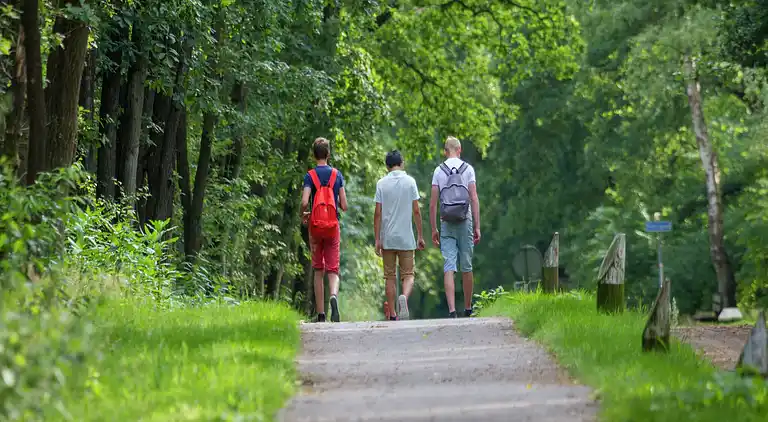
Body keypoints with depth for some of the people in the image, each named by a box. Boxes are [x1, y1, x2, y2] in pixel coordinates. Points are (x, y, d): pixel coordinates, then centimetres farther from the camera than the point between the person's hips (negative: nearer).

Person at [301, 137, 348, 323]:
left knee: (318, 271, 8)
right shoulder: (337, 175, 1)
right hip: (333, 226, 1)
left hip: (316, 226, 0)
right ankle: (334, 295, -30)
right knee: (333, 270, 2)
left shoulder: (310, 175, -4)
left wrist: (302, 216, 4)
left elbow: (304, 202, -17)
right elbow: (344, 206, -1)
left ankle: (321, 314, 9)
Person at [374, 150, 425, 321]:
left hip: (387, 239, 1)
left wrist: (377, 240, 0)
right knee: (408, 275, 6)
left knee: (390, 276, 10)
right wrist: (420, 236, 5)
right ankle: (404, 297, -24)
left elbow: (377, 213, -3)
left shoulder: (381, 183, -1)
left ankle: (392, 314, 10)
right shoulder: (410, 181, -1)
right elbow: (416, 211, -2)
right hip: (406, 238, -1)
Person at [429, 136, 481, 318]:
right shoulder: (468, 169, 0)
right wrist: (477, 227, -4)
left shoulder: (439, 171, 2)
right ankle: (468, 308, 21)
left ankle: (452, 310, -17)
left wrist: (434, 229, 6)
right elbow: (474, 199, -6)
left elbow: (433, 202, 0)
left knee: (449, 268, -5)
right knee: (466, 267, 11)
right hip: (465, 222, 0)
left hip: (446, 223, 0)